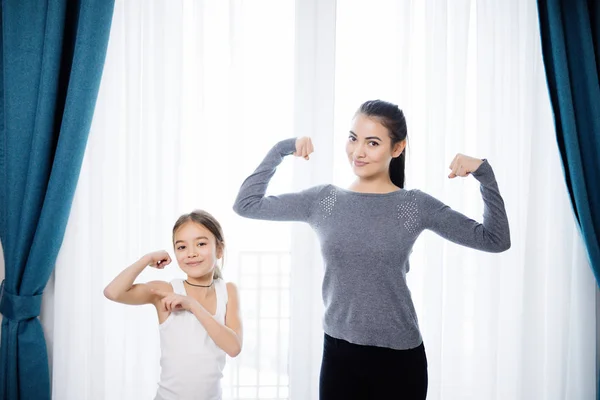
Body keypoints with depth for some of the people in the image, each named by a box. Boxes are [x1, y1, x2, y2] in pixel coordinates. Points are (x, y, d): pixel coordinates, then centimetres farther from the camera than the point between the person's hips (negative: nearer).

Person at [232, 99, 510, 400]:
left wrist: (484, 173, -13)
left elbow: (495, 240, -5)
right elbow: (246, 204, 3)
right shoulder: (323, 200, 1)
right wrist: (281, 149, 0)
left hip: (400, 358, -1)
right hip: (339, 354, 2)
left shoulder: (417, 206, -4)